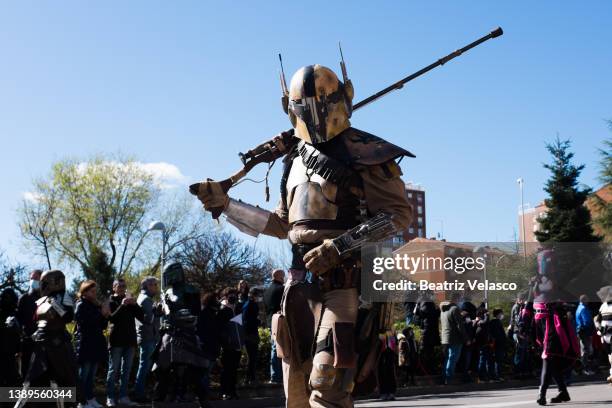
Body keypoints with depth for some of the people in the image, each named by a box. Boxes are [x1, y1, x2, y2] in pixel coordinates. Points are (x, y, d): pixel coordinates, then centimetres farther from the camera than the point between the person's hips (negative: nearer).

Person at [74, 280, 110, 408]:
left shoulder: (96, 305, 16)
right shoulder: (81, 305, -5)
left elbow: (102, 326, 18)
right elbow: (87, 323, -16)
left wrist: (106, 316, 0)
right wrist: (102, 313, -17)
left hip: (96, 344, 7)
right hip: (85, 344, -7)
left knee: (92, 374, 10)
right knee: (83, 374, -7)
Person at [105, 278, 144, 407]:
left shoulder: (130, 301, 15)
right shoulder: (111, 302, 1)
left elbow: (142, 317, 5)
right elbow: (112, 318, -16)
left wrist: (134, 304, -9)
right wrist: (122, 305, -24)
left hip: (130, 340, 5)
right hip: (116, 340, -5)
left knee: (126, 370, 6)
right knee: (113, 370, -2)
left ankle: (123, 396, 9)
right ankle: (110, 397, 1)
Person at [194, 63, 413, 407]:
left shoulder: (365, 153, -4)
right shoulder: (296, 157, 18)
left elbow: (400, 212, -10)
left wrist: (340, 246, -18)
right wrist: (225, 204, 22)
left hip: (345, 279, -7)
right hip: (301, 280, 7)